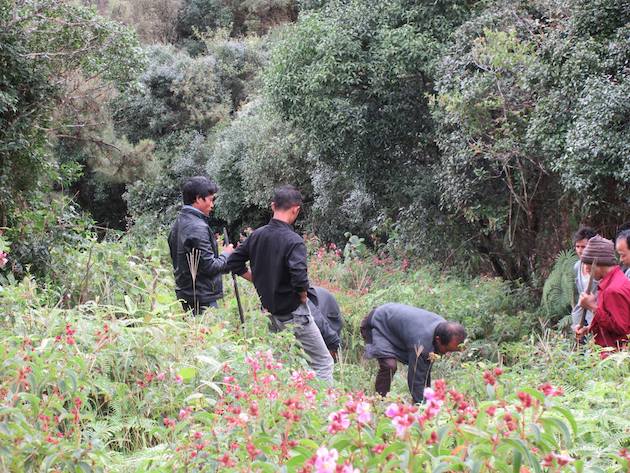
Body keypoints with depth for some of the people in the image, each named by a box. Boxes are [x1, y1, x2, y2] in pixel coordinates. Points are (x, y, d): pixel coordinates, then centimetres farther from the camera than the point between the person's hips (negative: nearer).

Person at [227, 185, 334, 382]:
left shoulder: (257, 235, 1)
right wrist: (303, 297, -10)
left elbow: (234, 262, 9)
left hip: (269, 310, 7)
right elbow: (300, 279, -30)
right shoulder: (293, 241, -20)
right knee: (323, 362, 3)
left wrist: (259, 280, 10)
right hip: (294, 313, -7)